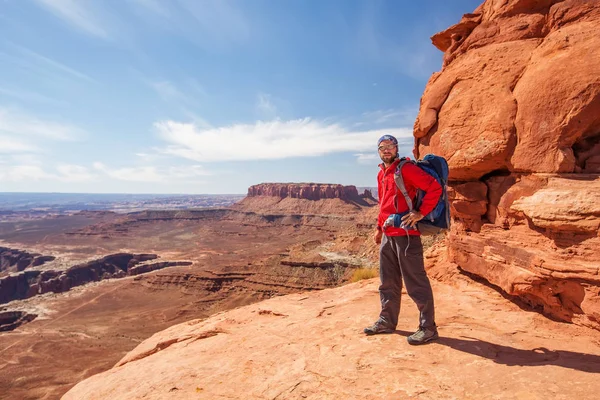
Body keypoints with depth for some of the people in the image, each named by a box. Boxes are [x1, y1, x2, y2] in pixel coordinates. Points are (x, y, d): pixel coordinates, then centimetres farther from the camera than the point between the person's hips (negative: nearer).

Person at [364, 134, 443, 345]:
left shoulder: (406, 169, -8)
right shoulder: (381, 174, 17)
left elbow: (434, 187, -16)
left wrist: (421, 212, -18)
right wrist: (379, 228, 21)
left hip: (405, 234, -8)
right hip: (387, 236, 9)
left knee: (416, 283, -1)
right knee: (388, 282, 16)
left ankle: (428, 327, 12)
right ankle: (387, 321, 29)